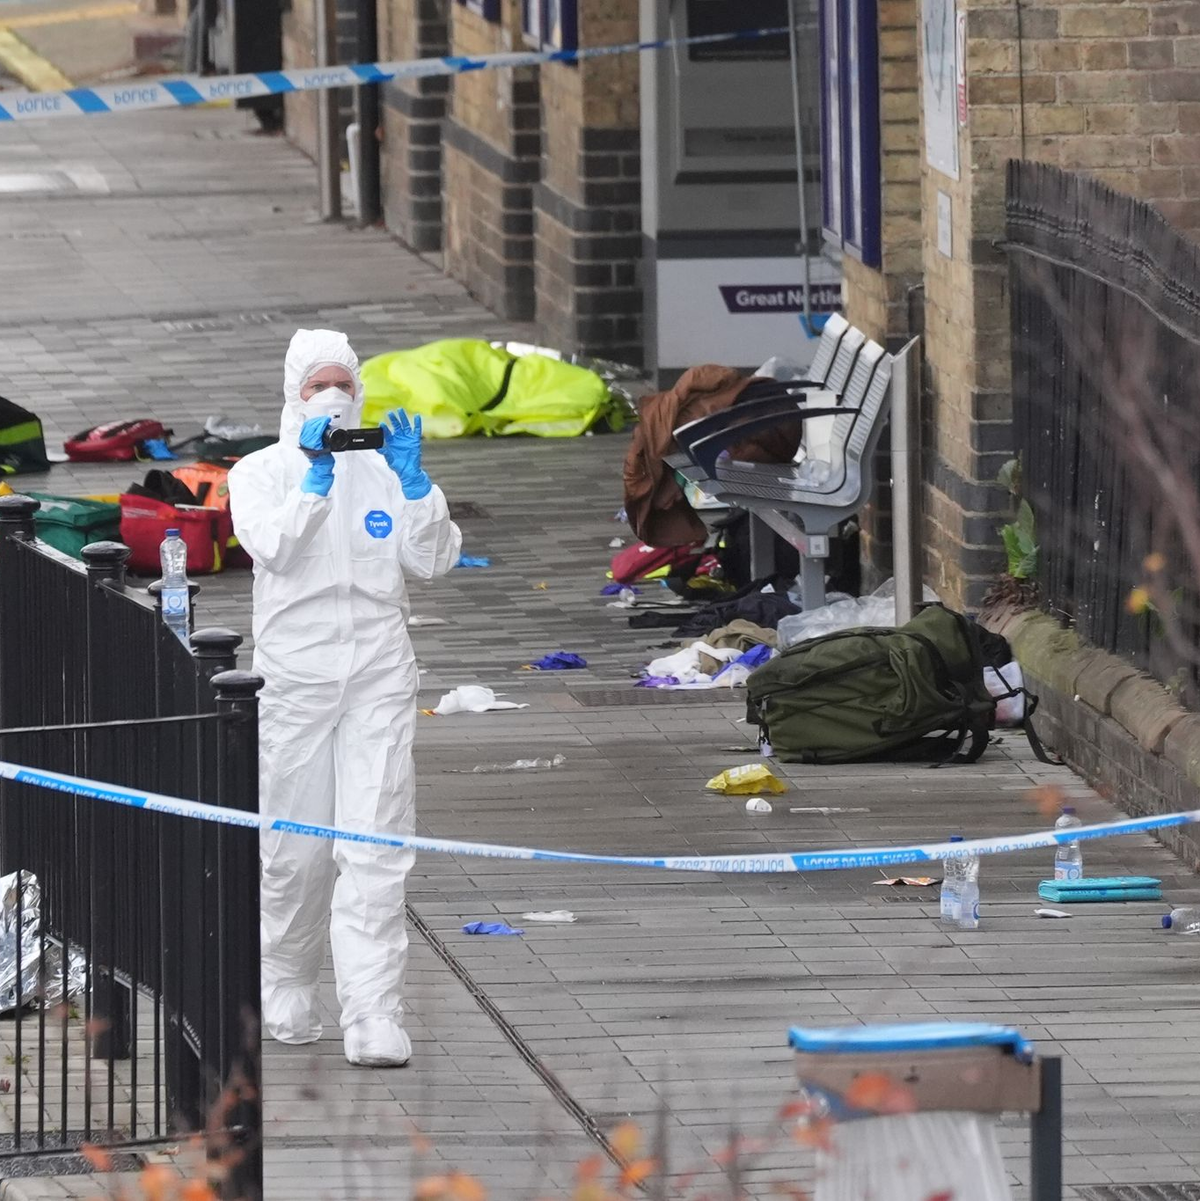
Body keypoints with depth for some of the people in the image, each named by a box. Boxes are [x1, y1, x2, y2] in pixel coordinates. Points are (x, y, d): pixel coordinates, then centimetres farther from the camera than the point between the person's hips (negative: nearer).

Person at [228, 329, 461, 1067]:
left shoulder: (384, 471, 8)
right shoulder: (262, 474, 3)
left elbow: (434, 561, -1)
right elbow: (272, 545, -15)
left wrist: (414, 483, -13)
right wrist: (315, 478, -25)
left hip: (379, 679, 0)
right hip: (295, 678, 0)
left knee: (375, 852, -9)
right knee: (297, 852, 7)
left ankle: (375, 1020, -15)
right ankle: (288, 992, 30)